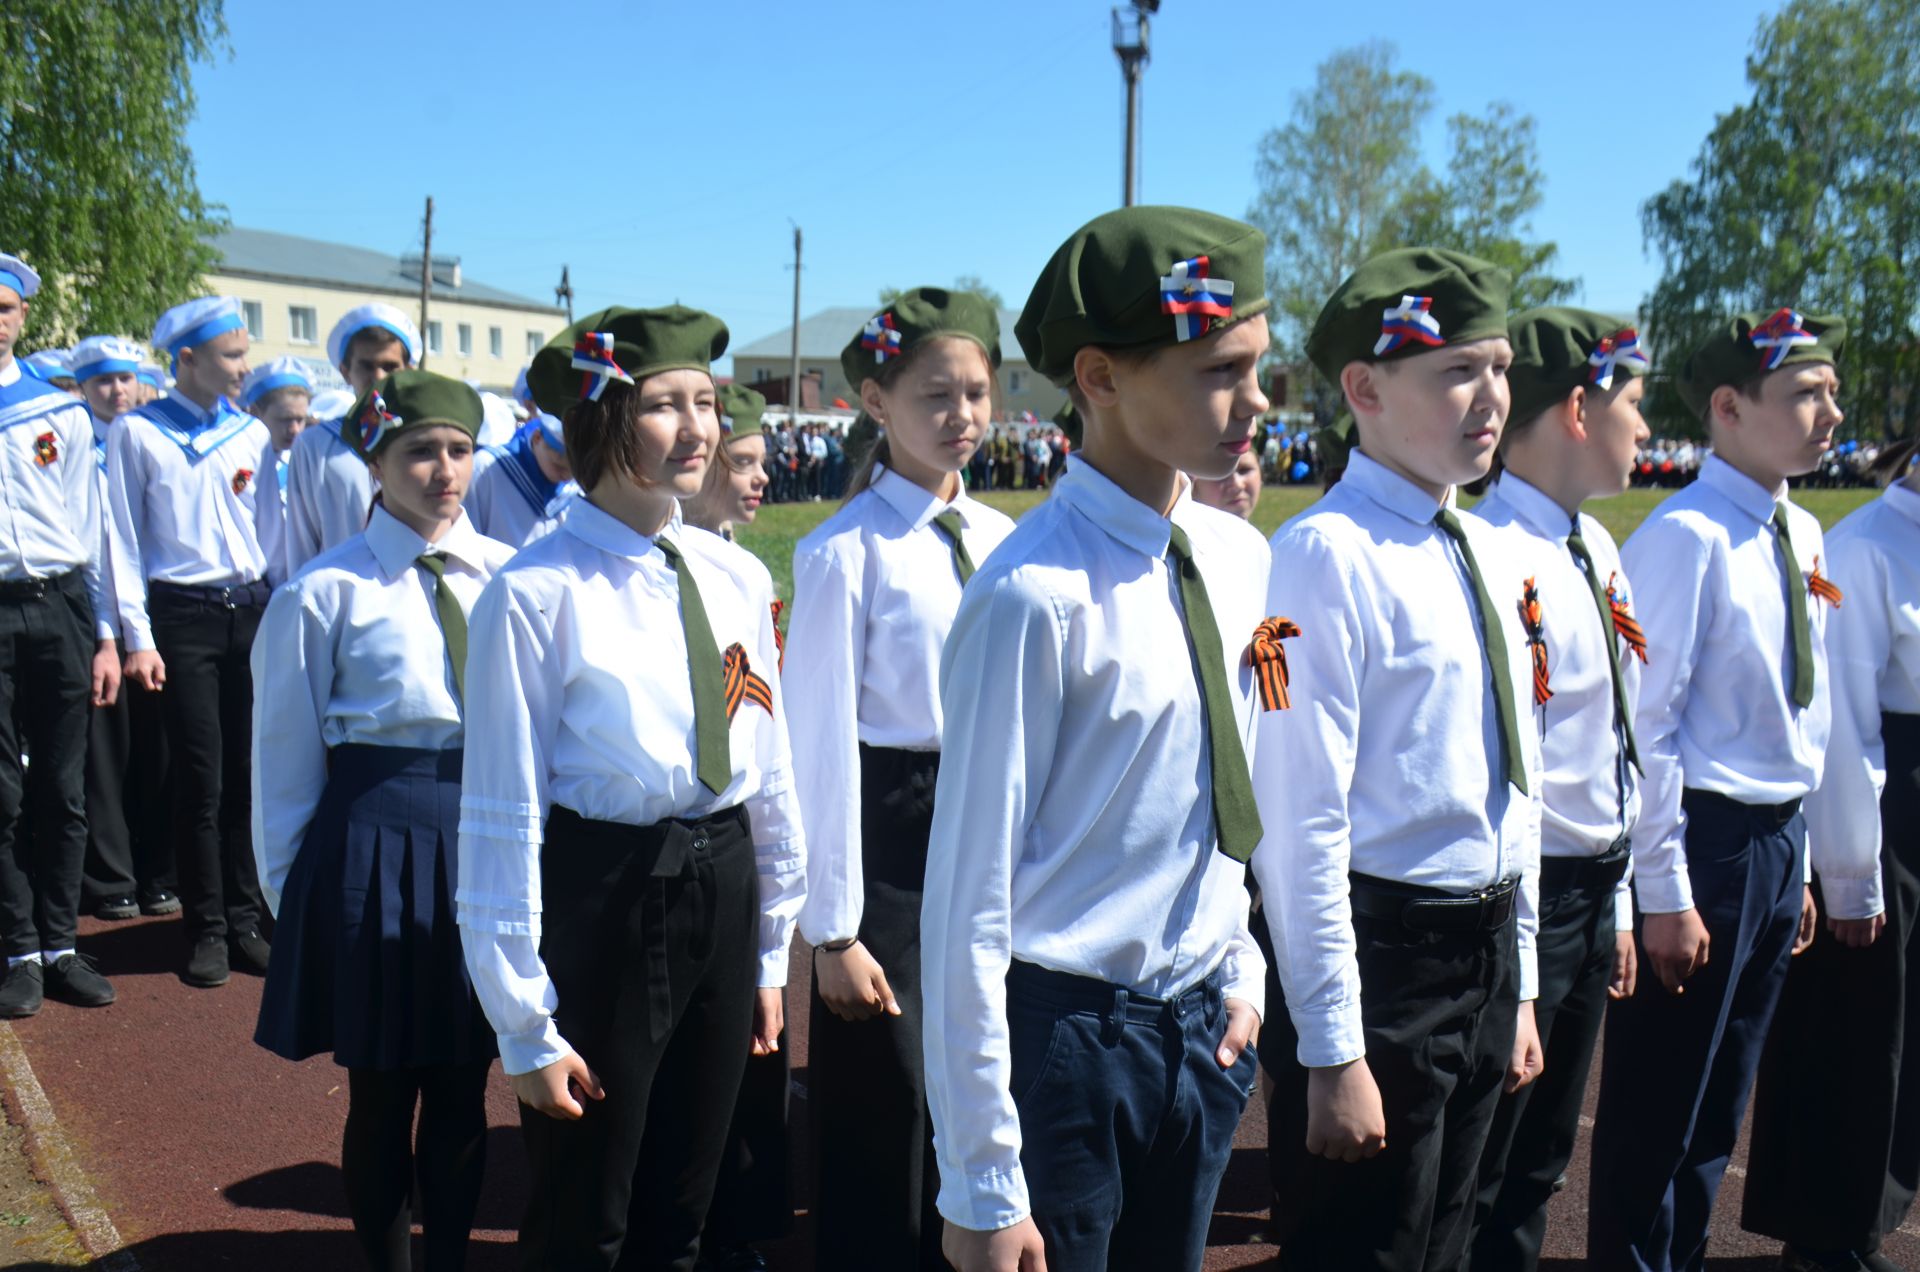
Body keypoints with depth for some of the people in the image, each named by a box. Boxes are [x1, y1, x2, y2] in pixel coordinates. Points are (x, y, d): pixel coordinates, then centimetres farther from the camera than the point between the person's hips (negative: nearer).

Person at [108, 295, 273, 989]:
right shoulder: (136, 432, -1)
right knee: (200, 781, -1)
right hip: (183, 615, -3)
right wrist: (137, 636, -8)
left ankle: (245, 920, 16)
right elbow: (124, 539, -2)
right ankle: (206, 930, 10)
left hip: (252, 610, 3)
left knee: (248, 775, 6)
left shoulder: (252, 432, 10)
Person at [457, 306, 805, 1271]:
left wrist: (770, 951, 13)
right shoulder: (537, 595, -15)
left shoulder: (737, 578, 3)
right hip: (600, 901, -5)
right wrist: (525, 1024, -11)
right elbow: (502, 815, -13)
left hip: (724, 893, 5)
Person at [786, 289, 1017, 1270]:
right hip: (891, 833, -5)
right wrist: (834, 928, -11)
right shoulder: (845, 552, -11)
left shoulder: (1003, 544, 5)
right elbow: (823, 743, -11)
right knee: (883, 1120, 6)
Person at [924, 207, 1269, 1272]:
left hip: (1202, 1027, 7)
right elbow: (970, 902, -18)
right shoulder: (1038, 596, -20)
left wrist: (1240, 973, 14)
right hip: (1062, 1034, -7)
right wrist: (983, 1184, -16)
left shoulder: (1239, 560, 2)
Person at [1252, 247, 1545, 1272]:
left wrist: (1519, 985, 17)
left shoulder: (1498, 553, 8)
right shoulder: (1330, 554, -18)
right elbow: (1303, 821, -20)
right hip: (1378, 951, -8)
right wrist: (1333, 1050, -19)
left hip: (1487, 952, 8)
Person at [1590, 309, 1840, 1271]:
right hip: (1704, 841, -8)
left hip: (1779, 841, 8)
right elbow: (1643, 726, -18)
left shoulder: (1801, 535, 9)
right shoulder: (1687, 538, -17)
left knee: (1718, 1105, 19)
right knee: (1660, 1108, 3)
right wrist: (1664, 893, -17)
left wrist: (1799, 864, 15)